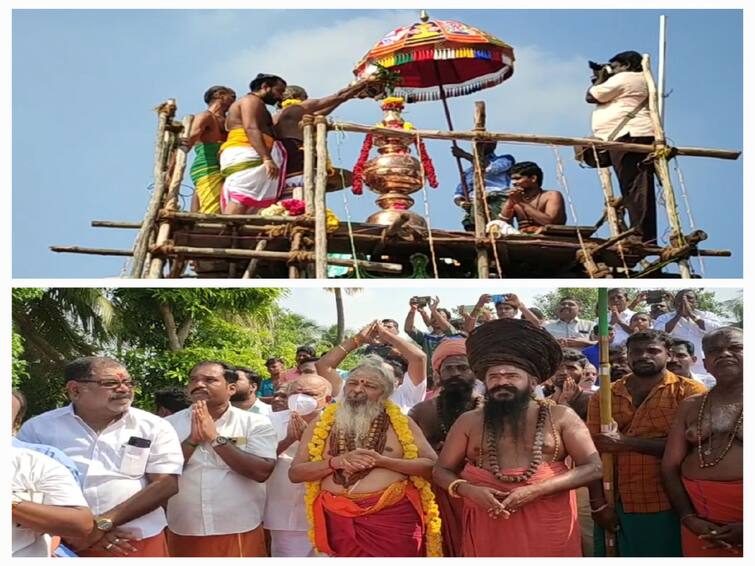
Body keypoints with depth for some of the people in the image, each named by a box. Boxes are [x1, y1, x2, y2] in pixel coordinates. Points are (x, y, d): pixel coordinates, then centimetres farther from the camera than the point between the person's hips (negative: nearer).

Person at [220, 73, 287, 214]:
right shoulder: (252, 100, 2)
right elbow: (251, 128, -14)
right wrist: (267, 158, -25)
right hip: (246, 156, -10)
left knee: (232, 207, -4)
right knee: (240, 201, -23)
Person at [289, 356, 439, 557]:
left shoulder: (400, 422, 2)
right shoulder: (322, 424, 6)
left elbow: (432, 465, -3)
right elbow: (295, 473, 3)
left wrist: (382, 461, -14)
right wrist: (336, 462, -13)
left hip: (394, 518, -1)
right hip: (342, 520, 1)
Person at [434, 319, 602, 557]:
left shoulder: (560, 417, 1)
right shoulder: (469, 422, 5)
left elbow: (592, 467, -3)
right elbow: (441, 471, 10)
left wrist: (535, 490, -14)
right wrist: (469, 490, -12)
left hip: (549, 525, -1)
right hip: (488, 525, 1)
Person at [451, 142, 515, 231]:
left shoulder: (505, 159, 20)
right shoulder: (468, 171, 30)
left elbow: (491, 168, -2)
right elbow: (457, 194, 24)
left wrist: (465, 155, 5)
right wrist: (461, 203, -2)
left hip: (497, 204, -4)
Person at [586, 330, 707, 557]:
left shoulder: (689, 391, -2)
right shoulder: (603, 396, 7)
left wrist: (625, 442, -17)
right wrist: (599, 503, -8)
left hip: (669, 507, -2)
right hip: (615, 506, 3)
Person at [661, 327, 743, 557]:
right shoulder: (690, 406, 9)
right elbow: (670, 466, 7)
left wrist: (747, 527, -14)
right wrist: (689, 518, -5)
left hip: (741, 518, -3)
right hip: (699, 514, 3)